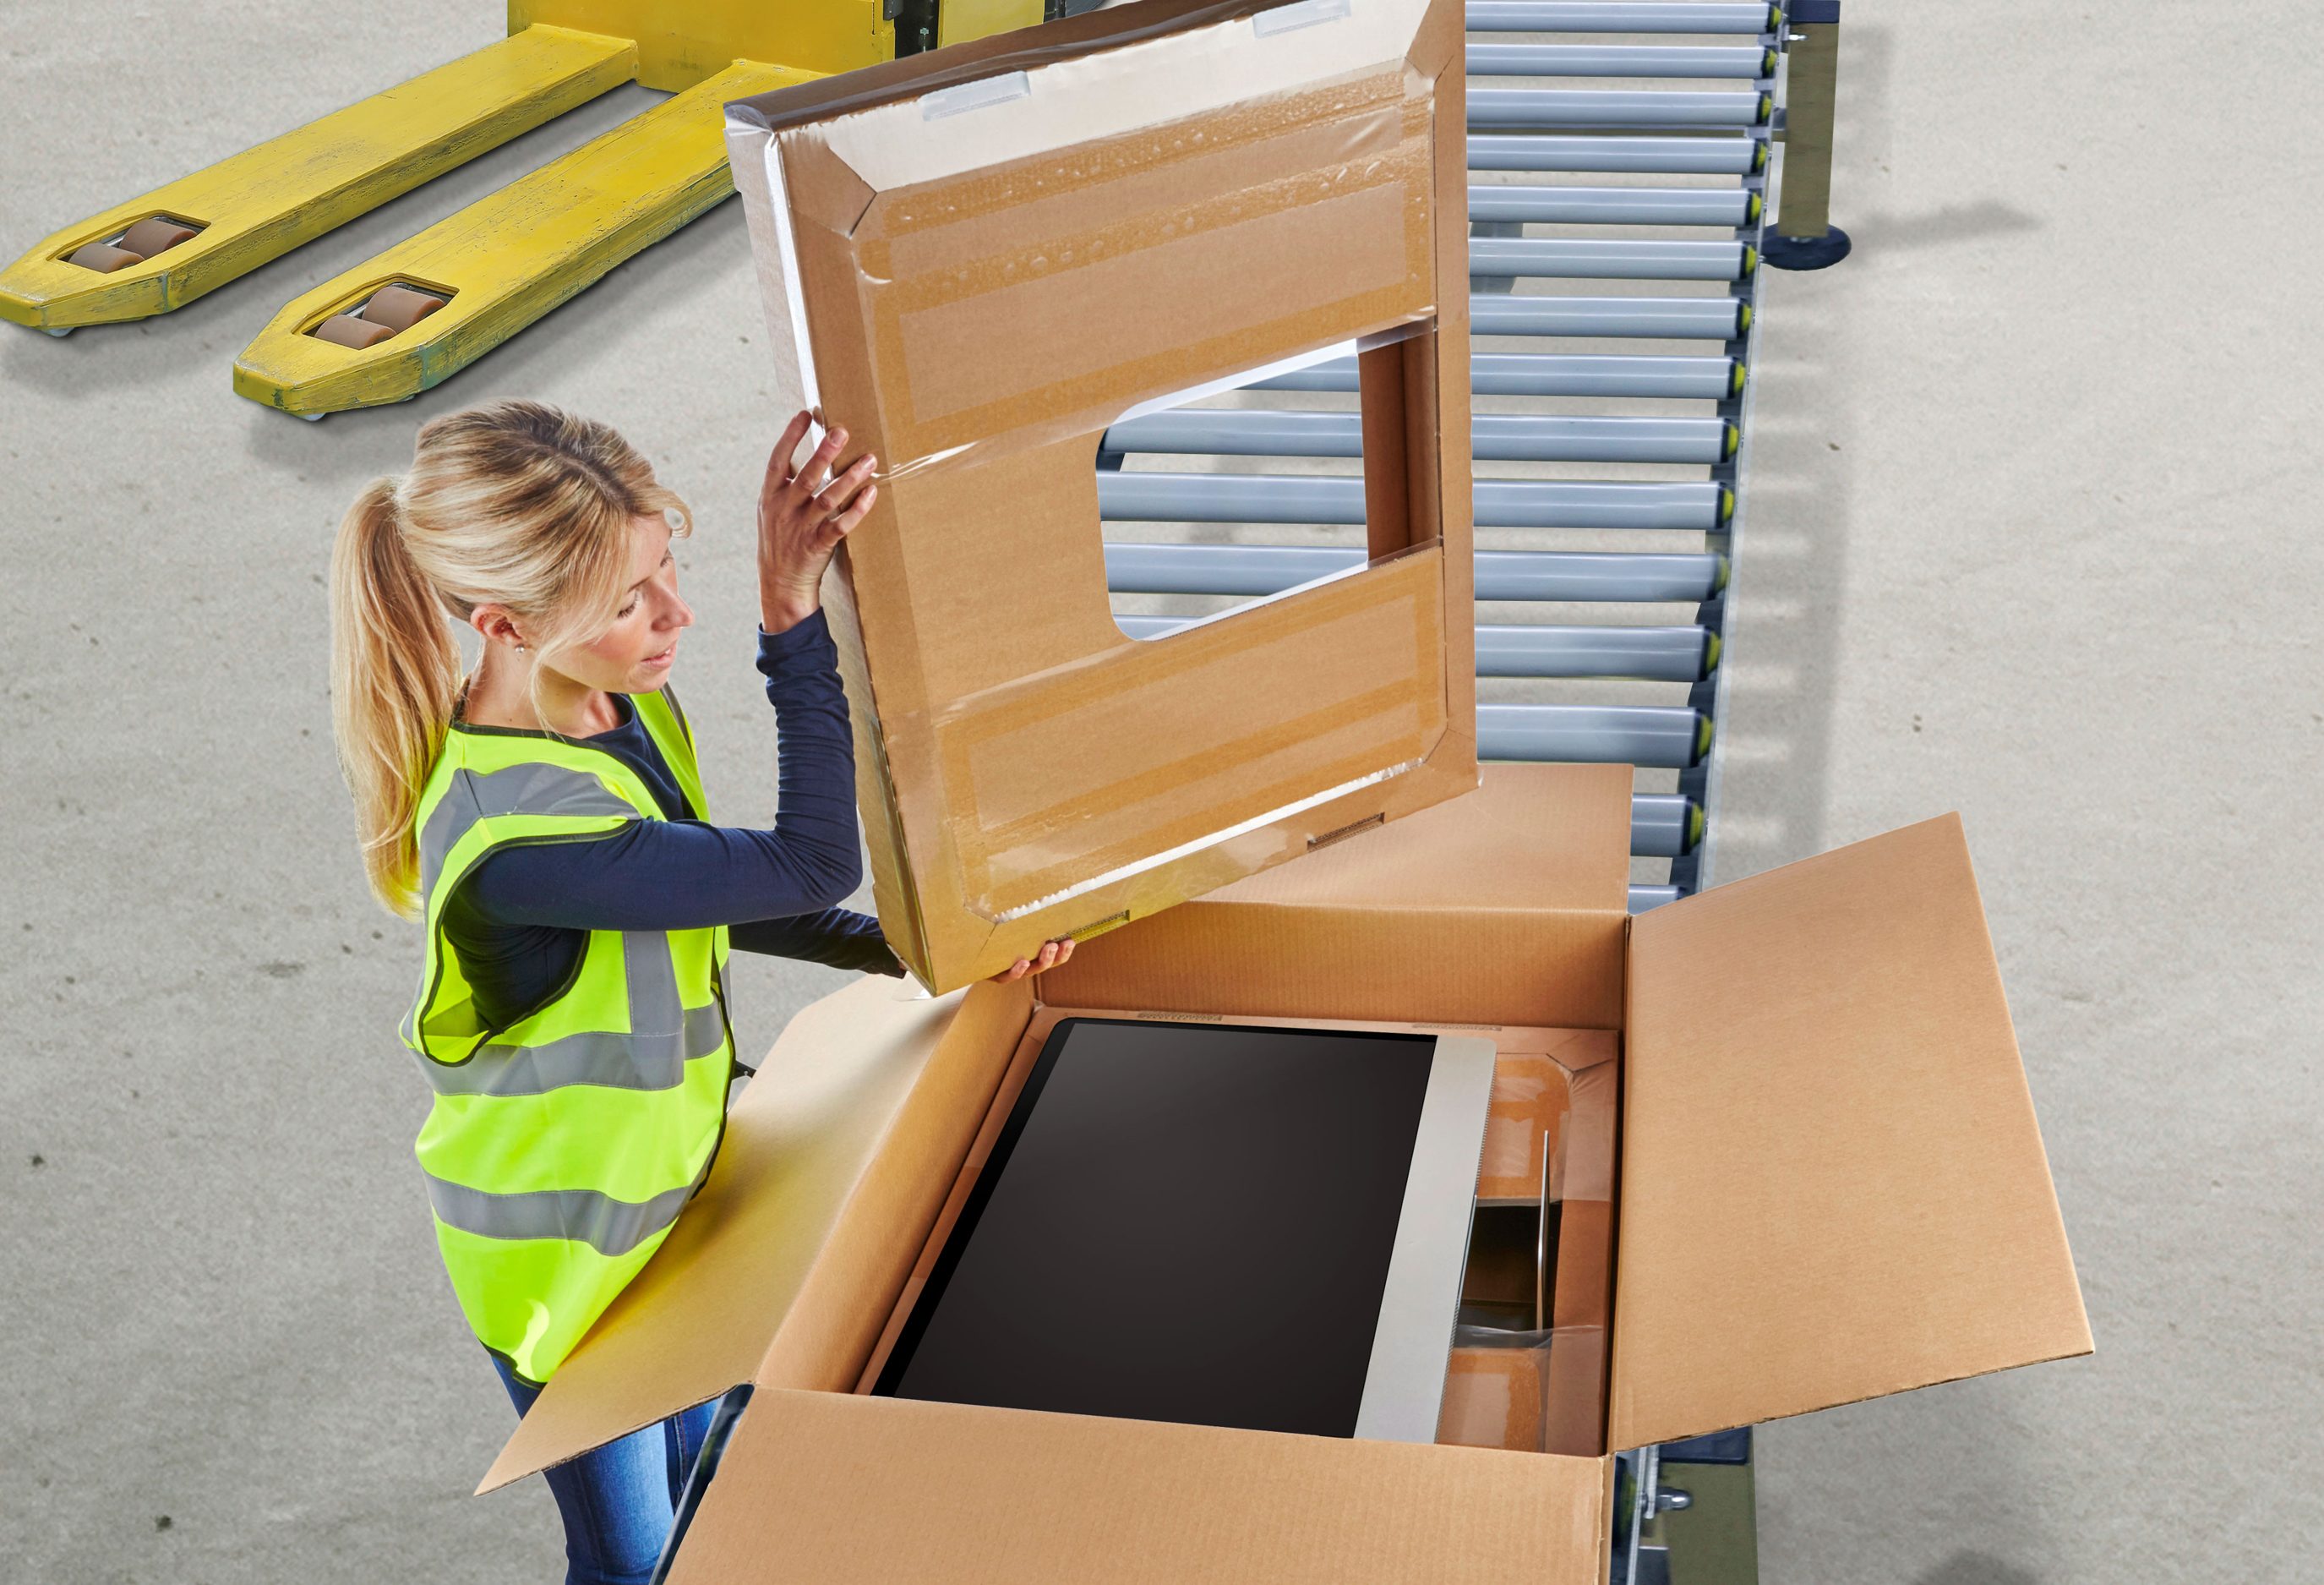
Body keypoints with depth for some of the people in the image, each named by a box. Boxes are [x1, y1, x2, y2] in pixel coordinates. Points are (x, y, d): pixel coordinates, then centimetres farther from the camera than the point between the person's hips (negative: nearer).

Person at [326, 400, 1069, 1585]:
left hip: (671, 1174, 7)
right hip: (562, 1246, -7)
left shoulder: (627, 701, -11)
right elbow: (807, 868, -35)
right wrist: (793, 614, -40)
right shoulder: (512, 831, -38)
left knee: (700, 1490, 28)